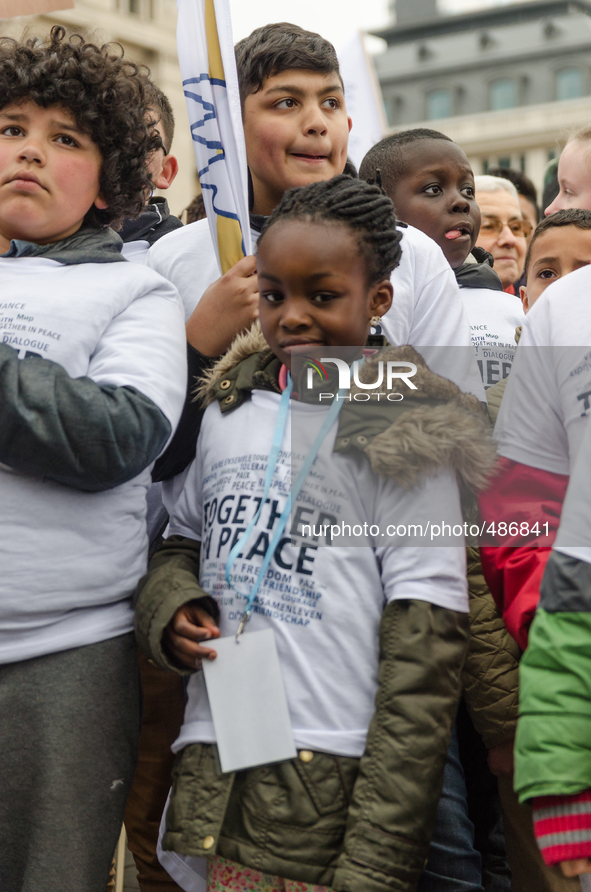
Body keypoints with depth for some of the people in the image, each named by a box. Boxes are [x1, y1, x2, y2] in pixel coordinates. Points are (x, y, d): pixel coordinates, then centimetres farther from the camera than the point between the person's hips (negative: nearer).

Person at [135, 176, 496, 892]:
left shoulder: (404, 438, -7)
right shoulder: (227, 412, 8)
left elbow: (425, 657, -11)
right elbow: (182, 541, 22)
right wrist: (170, 607, -2)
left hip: (337, 781, -4)